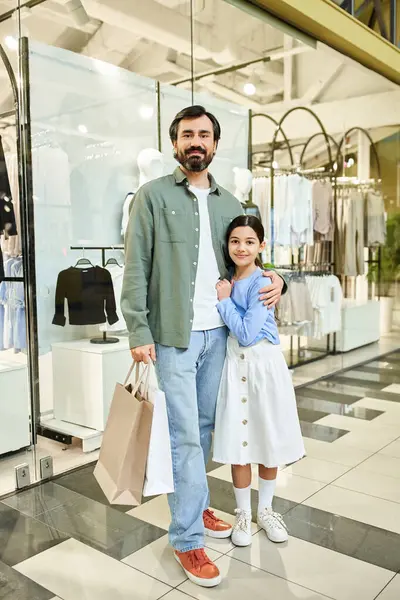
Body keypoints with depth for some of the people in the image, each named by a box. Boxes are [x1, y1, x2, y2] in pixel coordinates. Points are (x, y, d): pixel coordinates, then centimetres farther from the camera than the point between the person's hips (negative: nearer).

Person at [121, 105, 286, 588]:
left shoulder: (229, 203, 12)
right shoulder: (153, 195, -3)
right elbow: (136, 268, -7)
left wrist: (274, 280, -1)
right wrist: (138, 331, -14)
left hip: (219, 332, 5)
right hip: (174, 335, -5)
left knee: (204, 427, 15)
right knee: (185, 436, -1)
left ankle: (194, 505, 34)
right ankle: (187, 539, 13)